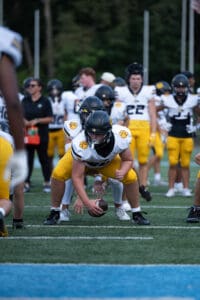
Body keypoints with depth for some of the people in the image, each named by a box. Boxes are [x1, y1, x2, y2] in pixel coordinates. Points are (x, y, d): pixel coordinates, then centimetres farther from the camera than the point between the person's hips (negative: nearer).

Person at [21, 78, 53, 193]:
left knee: (43, 158, 3)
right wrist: (24, 121, -7)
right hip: (28, 134, 4)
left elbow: (50, 118, -5)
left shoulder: (45, 101, -4)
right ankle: (26, 183, 8)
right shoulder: (25, 100, 9)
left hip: (41, 134, -4)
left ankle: (47, 182, 11)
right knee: (28, 158, 5)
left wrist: (37, 120, -15)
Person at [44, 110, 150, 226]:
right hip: (81, 160, -2)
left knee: (131, 177, -16)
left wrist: (122, 172, -37)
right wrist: (86, 202, -40)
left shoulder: (120, 137, -35)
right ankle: (55, 213, -5)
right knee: (58, 174, -27)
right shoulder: (81, 144, -42)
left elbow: (128, 160, -14)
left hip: (108, 162, 2)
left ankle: (137, 214, 7)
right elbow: (77, 177, -34)